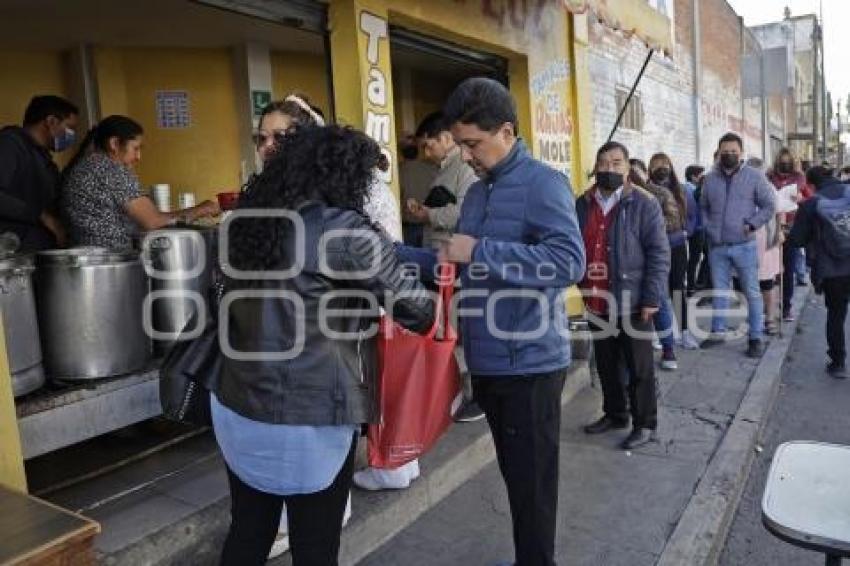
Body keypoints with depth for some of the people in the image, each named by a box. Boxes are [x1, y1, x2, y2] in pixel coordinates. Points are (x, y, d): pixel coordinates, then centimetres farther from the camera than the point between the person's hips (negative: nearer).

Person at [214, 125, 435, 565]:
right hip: (310, 418, -6)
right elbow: (413, 308, -10)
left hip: (237, 406, 7)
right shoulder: (346, 231, -14)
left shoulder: (250, 222, 5)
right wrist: (438, 313, 13)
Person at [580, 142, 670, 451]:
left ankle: (645, 424, 20)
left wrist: (652, 298, -15)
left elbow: (659, 253, -9)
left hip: (631, 300, -5)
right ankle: (614, 414, 34)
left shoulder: (644, 203, -6)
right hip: (597, 301, 5)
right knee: (606, 364, 17)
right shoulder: (583, 204, 7)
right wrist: (581, 287, 8)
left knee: (639, 368, 7)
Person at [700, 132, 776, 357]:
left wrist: (752, 224, -9)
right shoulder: (709, 179, 7)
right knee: (719, 291, 13)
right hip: (717, 246, 3)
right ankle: (718, 331, 25)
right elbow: (703, 207, 17)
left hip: (744, 246, -3)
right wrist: (708, 227, 3)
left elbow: (769, 205, 1)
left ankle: (756, 338, 9)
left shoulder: (754, 176, -2)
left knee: (752, 292, 1)